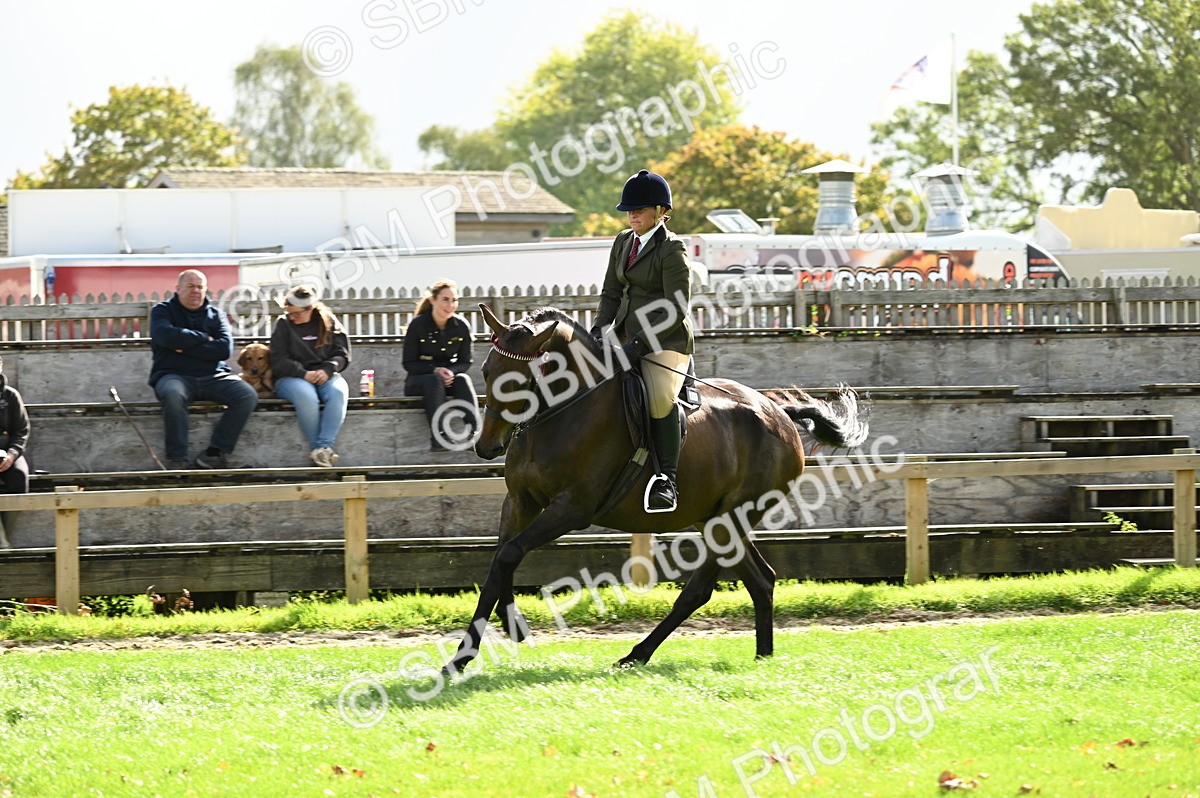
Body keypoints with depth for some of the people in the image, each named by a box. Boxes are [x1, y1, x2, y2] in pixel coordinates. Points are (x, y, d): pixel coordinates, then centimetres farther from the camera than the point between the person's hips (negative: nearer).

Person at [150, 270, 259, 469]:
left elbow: (225, 349, -1)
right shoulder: (163, 310, 10)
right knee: (173, 394, -39)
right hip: (175, 375, -3)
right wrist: (204, 338, -4)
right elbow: (166, 336, -13)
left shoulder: (216, 315, 16)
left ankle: (215, 452, -21)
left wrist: (186, 349, -8)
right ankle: (176, 459, -33)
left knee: (248, 396, -23)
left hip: (213, 377, 3)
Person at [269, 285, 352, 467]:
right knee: (306, 396, -38)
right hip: (291, 377, -2)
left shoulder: (329, 323, 9)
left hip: (325, 375, 2)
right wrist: (304, 374, -17)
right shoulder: (283, 325, 4)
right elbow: (278, 361, -2)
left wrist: (327, 370, -14)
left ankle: (325, 445, -40)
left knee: (338, 392, -34)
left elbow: (342, 354, 7)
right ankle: (315, 447, -30)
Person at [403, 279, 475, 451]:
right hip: (417, 382, -3)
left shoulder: (461, 326, -2)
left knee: (463, 379, -29)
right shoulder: (418, 325, -10)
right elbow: (409, 364, -8)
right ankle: (439, 436, -51)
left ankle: (473, 433, -47)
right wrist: (435, 370, -24)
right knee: (434, 381, -35)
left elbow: (465, 362, 3)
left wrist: (451, 372, -20)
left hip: (448, 378, 3)